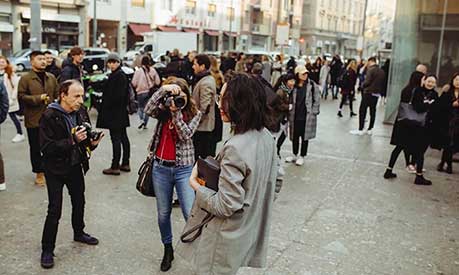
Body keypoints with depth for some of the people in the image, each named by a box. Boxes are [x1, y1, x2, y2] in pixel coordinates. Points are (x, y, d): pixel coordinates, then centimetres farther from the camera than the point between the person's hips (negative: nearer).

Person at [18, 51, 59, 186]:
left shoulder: (51, 77, 10)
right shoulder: (25, 78, -5)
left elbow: (57, 93, 14)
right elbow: (21, 96, -10)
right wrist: (38, 98, -20)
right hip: (34, 119, -4)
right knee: (36, 148, 5)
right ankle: (39, 173, 16)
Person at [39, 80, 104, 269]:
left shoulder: (81, 112, -4)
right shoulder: (49, 116, -20)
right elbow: (46, 147, -24)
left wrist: (92, 142, -15)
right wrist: (72, 141, -32)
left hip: (75, 166, 6)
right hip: (56, 169, -5)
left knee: (79, 201, 20)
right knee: (55, 210, -2)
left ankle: (79, 233, 44)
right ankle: (47, 250, 15)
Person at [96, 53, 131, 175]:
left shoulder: (118, 76, -16)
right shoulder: (121, 75, 14)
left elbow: (118, 96, -22)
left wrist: (107, 105, -11)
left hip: (115, 113, -11)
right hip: (121, 112, 11)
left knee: (116, 138, -5)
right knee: (123, 137, 13)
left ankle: (115, 167, 0)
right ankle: (125, 164, 22)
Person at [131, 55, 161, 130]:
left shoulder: (138, 71, -12)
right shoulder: (152, 70, -5)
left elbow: (134, 83, -12)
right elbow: (158, 82, -3)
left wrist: (137, 87, 9)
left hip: (141, 92, -2)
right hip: (150, 92, 2)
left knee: (140, 107, 14)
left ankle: (142, 120, -10)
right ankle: (145, 124, 13)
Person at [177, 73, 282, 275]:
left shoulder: (235, 149, -30)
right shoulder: (266, 136, -4)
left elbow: (225, 206, -26)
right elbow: (275, 183, 7)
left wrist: (195, 185, -13)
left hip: (225, 241, -8)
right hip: (250, 231, 8)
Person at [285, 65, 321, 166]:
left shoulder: (312, 85, -5)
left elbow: (316, 100, -4)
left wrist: (314, 113, -7)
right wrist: (290, 112, 7)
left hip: (307, 116, -3)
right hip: (295, 115, 3)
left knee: (305, 136, 6)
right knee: (295, 136, 13)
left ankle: (302, 156, 19)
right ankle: (295, 155, 29)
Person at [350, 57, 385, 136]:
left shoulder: (371, 69, -13)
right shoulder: (382, 71, 9)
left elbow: (367, 82, -18)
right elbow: (383, 83, 10)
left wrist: (362, 85, 0)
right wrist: (380, 91, 14)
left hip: (368, 93, -7)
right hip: (377, 94, 7)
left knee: (362, 111, -1)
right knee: (373, 111, 11)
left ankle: (360, 130, -2)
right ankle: (370, 130, 15)